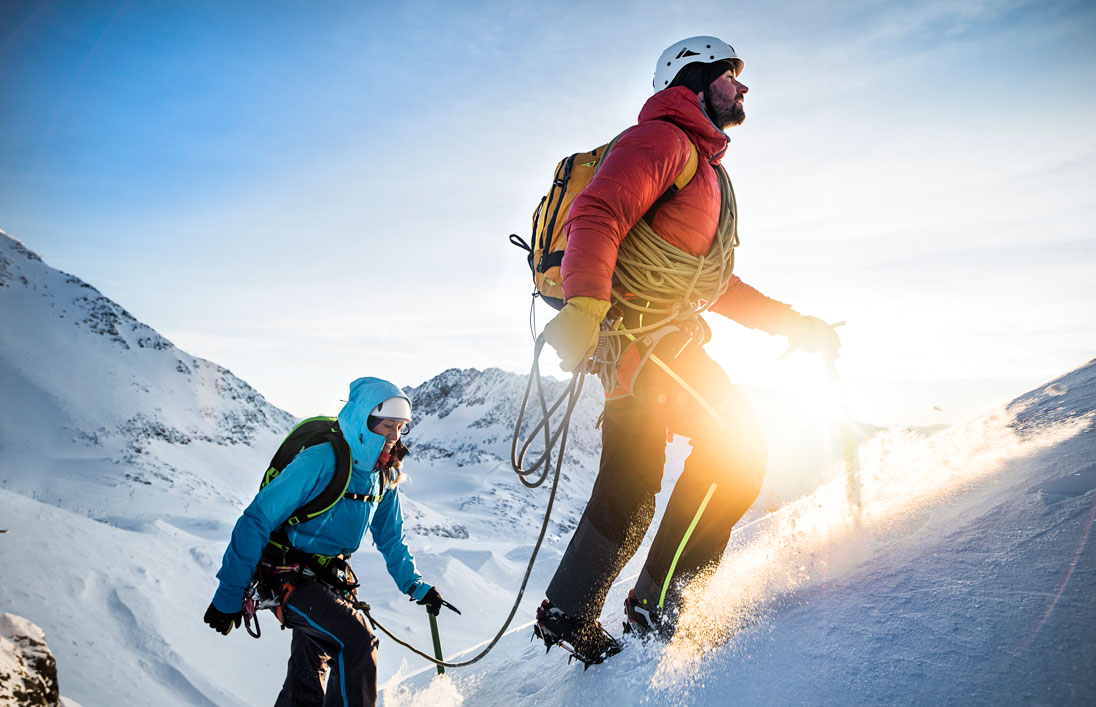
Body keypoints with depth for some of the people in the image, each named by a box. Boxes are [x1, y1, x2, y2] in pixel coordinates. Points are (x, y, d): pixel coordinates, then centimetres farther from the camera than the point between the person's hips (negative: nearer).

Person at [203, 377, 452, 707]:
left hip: (331, 580, 7)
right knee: (357, 638, -25)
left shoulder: (385, 475, 1)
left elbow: (390, 537, 16)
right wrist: (229, 595, -17)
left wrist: (415, 585, 10)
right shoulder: (320, 461, -22)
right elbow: (257, 521, -20)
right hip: (289, 577, -7)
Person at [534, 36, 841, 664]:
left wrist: (795, 323, 22)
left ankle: (569, 616, 19)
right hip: (633, 325, -10)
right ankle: (657, 604, -8)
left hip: (654, 335, 10)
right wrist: (586, 304, -36)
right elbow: (596, 216, -20)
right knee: (737, 446, -12)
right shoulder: (663, 138, -2)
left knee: (630, 492, 10)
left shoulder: (707, 170, 29)